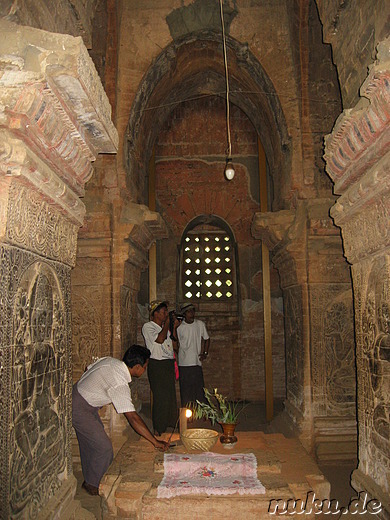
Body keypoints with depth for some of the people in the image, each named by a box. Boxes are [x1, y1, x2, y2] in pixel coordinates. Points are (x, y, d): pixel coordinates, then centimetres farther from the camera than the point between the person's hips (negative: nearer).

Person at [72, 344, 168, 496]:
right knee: (104, 448, -3)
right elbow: (133, 418, -29)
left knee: (90, 442, 20)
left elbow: (89, 369, 11)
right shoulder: (120, 385, -29)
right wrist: (156, 442, -25)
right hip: (79, 409, -9)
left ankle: (89, 479, 36)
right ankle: (92, 485, 17)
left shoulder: (110, 361, -5)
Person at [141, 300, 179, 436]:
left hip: (169, 365, 7)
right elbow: (160, 339, -21)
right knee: (160, 398, -5)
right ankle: (158, 431, 6)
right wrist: (167, 323, -8)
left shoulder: (165, 328, 17)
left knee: (170, 397, 10)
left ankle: (168, 426, 23)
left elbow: (174, 346, 11)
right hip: (157, 365, -7)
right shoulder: (148, 327, -5)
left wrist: (174, 328, 4)